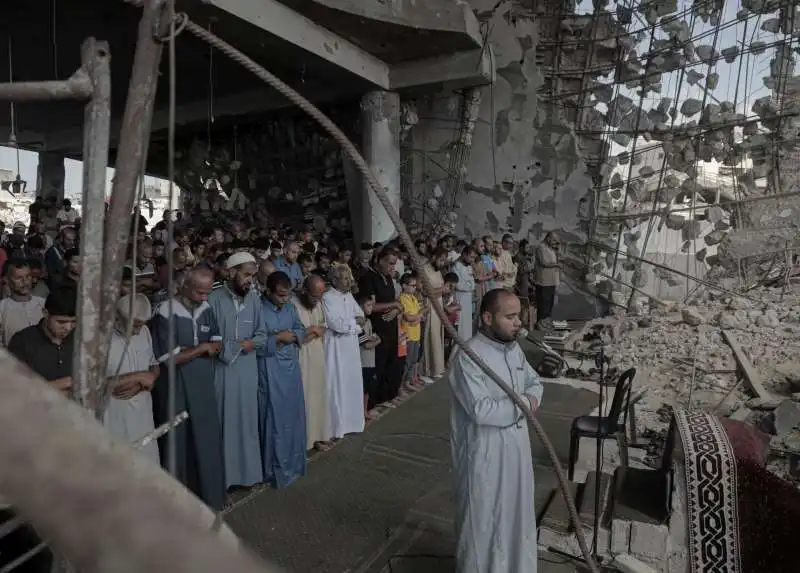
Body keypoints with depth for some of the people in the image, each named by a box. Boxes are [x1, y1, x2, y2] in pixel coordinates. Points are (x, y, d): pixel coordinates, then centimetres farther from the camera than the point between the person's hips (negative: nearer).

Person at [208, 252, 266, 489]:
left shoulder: (254, 299, 2)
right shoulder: (214, 299, -11)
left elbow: (262, 335, 4)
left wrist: (250, 343, -14)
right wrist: (237, 346, -12)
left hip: (248, 368, 4)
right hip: (222, 368, -4)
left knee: (247, 420, 13)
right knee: (225, 421, 5)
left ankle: (248, 470, 27)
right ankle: (225, 473, 19)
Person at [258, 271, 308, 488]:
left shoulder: (290, 307, 7)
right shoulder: (258, 310, -16)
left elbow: (301, 330, 14)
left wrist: (292, 335, -7)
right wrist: (278, 338, -15)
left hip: (292, 367, 7)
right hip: (271, 371, -7)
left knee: (294, 415, 15)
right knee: (275, 419, 2)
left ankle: (294, 461, 31)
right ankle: (276, 469, 16)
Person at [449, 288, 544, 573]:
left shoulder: (513, 347, 2)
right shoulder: (468, 358, -24)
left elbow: (534, 381, 14)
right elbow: (481, 410, -30)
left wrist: (532, 398, -9)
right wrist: (522, 405, -18)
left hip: (516, 444, 8)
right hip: (484, 452, -8)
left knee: (516, 509, 24)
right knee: (482, 517, 10)